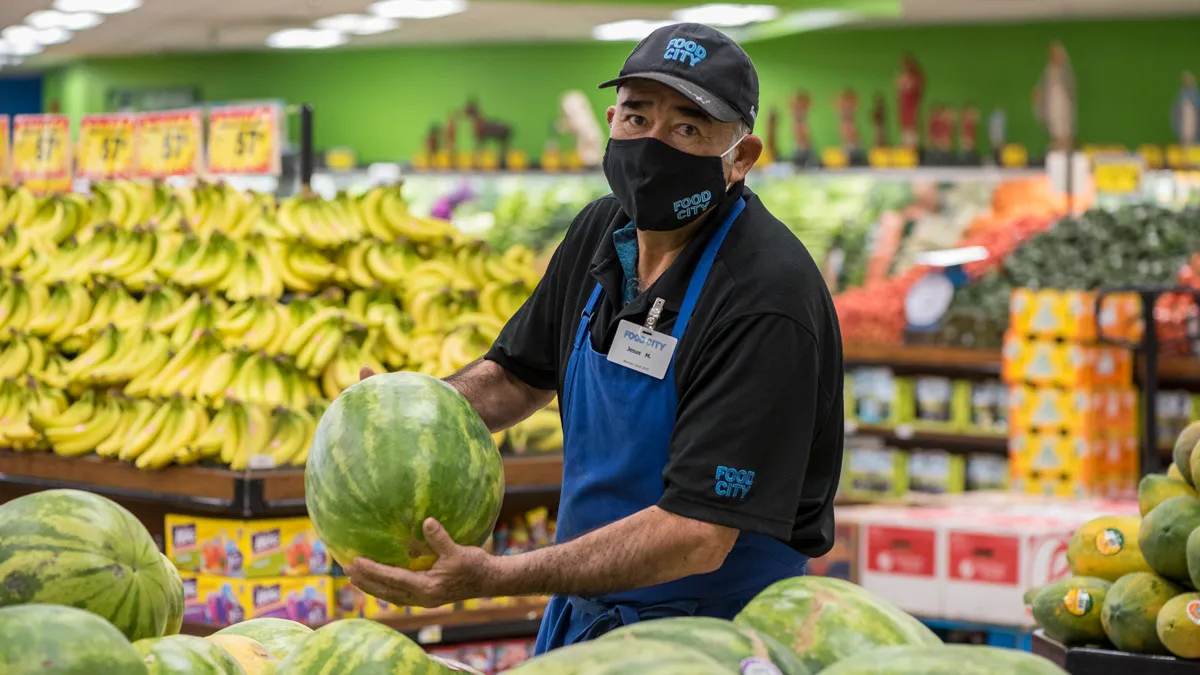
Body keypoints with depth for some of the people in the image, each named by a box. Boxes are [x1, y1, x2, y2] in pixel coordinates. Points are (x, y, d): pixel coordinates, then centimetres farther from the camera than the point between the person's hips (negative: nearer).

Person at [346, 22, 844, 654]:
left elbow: (699, 534, -30)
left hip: (708, 641, -7)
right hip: (581, 613, 7)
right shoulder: (604, 230, 0)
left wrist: (491, 577, -34)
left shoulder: (765, 298, -26)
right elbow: (520, 373, 16)